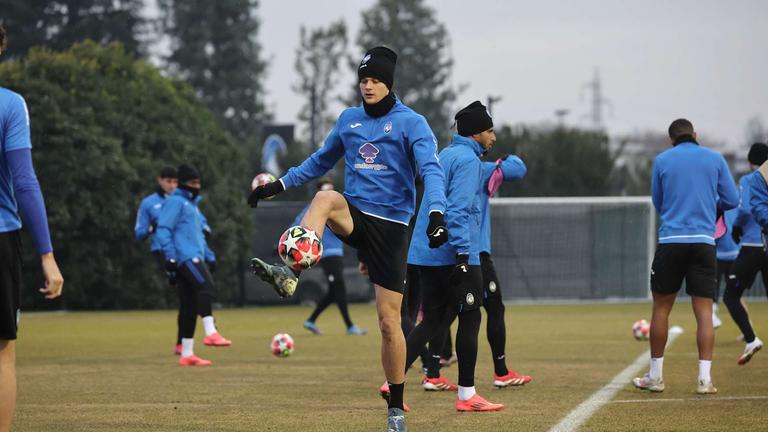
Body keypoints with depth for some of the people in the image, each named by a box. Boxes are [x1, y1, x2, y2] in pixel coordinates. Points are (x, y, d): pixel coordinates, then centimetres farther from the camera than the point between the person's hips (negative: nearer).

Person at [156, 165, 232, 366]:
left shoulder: (193, 205, 26)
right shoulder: (175, 202, -3)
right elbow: (163, 230, -11)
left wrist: (209, 256, 26)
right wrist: (170, 257, -17)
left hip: (195, 259, 10)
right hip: (185, 258, -10)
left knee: (189, 306, 7)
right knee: (206, 287, -27)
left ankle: (186, 354, 7)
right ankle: (211, 333, -38)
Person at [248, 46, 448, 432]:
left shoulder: (411, 123, -4)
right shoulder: (349, 119, 11)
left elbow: (431, 169, -18)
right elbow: (321, 161, 26)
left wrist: (436, 213, -35)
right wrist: (279, 185, 19)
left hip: (390, 226, -3)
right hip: (354, 217, 3)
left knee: (389, 321, -2)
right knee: (326, 198, -34)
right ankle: (289, 275, -52)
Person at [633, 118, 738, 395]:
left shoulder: (662, 161, 6)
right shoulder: (715, 159, 6)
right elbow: (732, 200, 9)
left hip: (670, 241, 0)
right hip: (704, 242, 0)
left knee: (661, 308, 9)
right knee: (704, 312, 1)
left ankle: (655, 376, 13)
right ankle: (704, 379, -6)